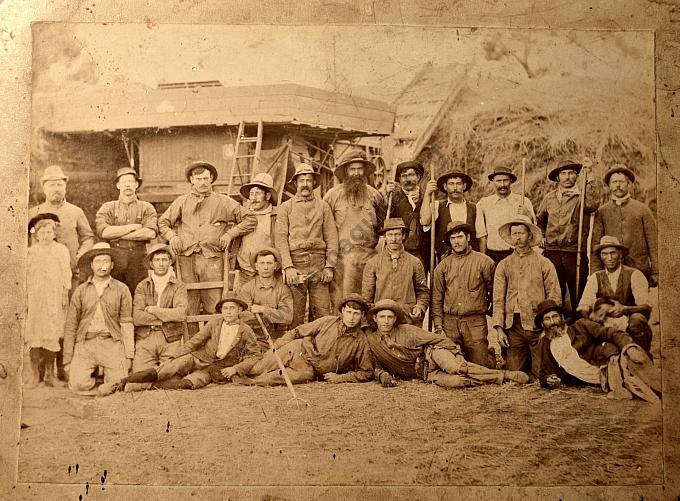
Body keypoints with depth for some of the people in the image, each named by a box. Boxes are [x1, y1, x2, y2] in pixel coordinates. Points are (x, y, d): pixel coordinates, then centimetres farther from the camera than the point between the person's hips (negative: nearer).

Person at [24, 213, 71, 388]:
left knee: (53, 336, 1)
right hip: (35, 298, 0)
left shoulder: (61, 250, 5)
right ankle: (35, 374, 6)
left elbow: (66, 275, 6)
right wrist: (25, 299, 2)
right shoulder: (30, 252, 5)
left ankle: (49, 374, 10)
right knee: (34, 335, -1)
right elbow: (25, 277, 6)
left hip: (55, 298, 0)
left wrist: (65, 295, 1)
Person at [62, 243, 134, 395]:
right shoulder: (81, 291, 10)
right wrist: (67, 359, 5)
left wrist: (129, 355, -2)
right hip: (85, 343, 1)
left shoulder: (122, 290, 7)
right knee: (77, 385, -19)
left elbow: (126, 323, 6)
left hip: (112, 343, -1)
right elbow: (70, 326, 11)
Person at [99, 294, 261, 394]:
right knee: (164, 370, -25)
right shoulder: (214, 323, 4)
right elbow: (194, 341, 5)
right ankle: (121, 382, -25)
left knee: (188, 383, -34)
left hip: (215, 371, -2)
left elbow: (256, 355, 5)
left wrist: (235, 368, -7)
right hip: (197, 358, 2)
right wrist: (173, 356, -4)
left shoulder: (246, 332, -1)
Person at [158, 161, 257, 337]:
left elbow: (250, 219, 13)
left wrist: (230, 234, 4)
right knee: (188, 307, 1)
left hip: (212, 258, -1)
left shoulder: (223, 202, 13)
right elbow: (162, 222, 23)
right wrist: (172, 236, 4)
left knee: (213, 307, -6)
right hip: (186, 258, 2)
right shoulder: (182, 202, 18)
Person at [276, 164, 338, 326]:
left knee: (323, 313, -1)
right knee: (295, 316, -1)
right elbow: (281, 239, 1)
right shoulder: (286, 207, 9)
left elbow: (332, 238, 9)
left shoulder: (323, 206, 13)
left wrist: (329, 266, -1)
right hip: (295, 264, -1)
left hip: (319, 264, 1)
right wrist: (288, 267, -10)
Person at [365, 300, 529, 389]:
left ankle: (506, 374, -25)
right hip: (426, 374, 1)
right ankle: (500, 380, -21)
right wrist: (383, 375, -14)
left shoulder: (407, 331, -5)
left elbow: (441, 340, -4)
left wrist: (457, 356, -15)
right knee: (452, 382, -33)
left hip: (431, 355, -1)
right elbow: (375, 366, 9)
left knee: (454, 367, -37)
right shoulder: (370, 340, -1)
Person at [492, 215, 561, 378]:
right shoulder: (503, 265, 11)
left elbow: (555, 297, 2)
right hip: (513, 326, 2)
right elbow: (498, 299, 7)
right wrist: (499, 328, -2)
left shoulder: (544, 264, 6)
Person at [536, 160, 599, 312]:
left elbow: (593, 204, -24)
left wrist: (588, 179, -22)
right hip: (552, 253, 3)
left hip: (575, 253, -3)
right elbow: (540, 220, 29)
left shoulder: (582, 196, 1)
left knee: (578, 297, 1)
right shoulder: (549, 198, 13)